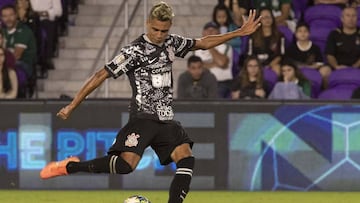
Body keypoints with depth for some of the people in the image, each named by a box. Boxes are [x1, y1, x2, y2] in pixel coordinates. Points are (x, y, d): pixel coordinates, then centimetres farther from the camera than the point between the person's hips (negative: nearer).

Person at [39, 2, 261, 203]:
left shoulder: (172, 43, 10)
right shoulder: (134, 51, -9)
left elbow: (203, 43, 24)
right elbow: (101, 75, -9)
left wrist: (240, 33, 21)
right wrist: (72, 106, -10)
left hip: (166, 119, 7)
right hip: (143, 118, -7)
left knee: (186, 158, -13)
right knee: (126, 164, -25)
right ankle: (70, 167, -11)